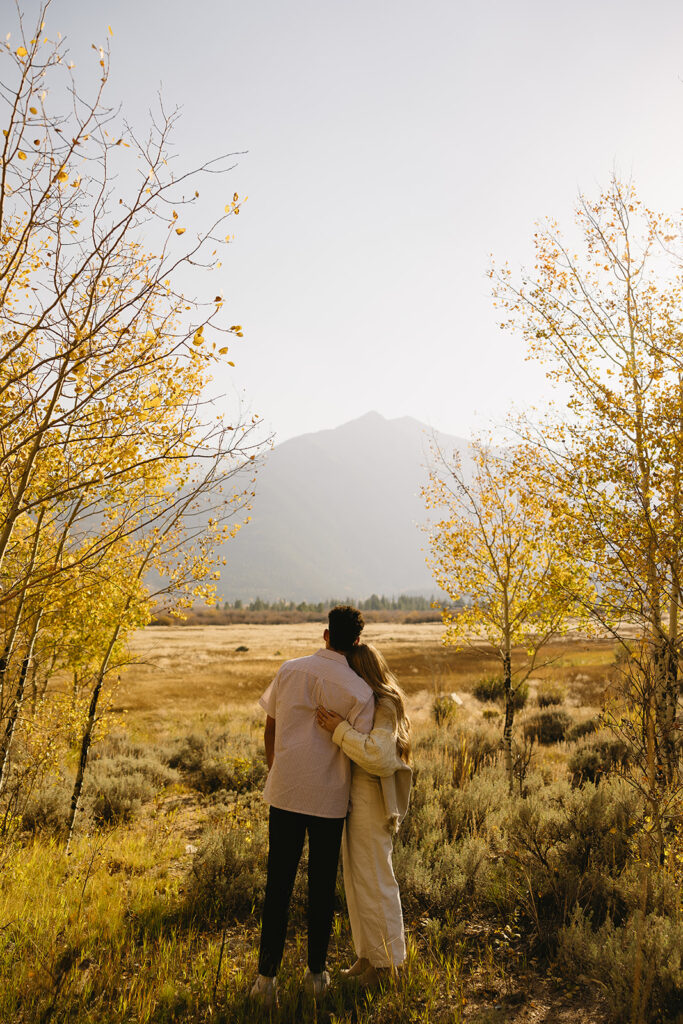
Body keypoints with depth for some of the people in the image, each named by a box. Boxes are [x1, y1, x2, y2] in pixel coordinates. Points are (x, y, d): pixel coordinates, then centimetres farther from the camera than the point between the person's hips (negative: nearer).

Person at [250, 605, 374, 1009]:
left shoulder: (290, 670, -1)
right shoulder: (359, 691, -11)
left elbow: (270, 728, 7)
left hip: (285, 791, 2)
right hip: (329, 798, -2)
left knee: (279, 884, 11)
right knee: (322, 885, 14)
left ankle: (267, 976, 16)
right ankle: (317, 973, 27)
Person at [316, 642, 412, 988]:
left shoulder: (384, 707, -17)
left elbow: (379, 757, -29)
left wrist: (340, 729, -28)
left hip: (371, 802, -9)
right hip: (352, 800, 9)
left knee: (374, 881, 4)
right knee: (356, 880, 17)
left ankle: (387, 962, 21)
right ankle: (367, 955, 32)